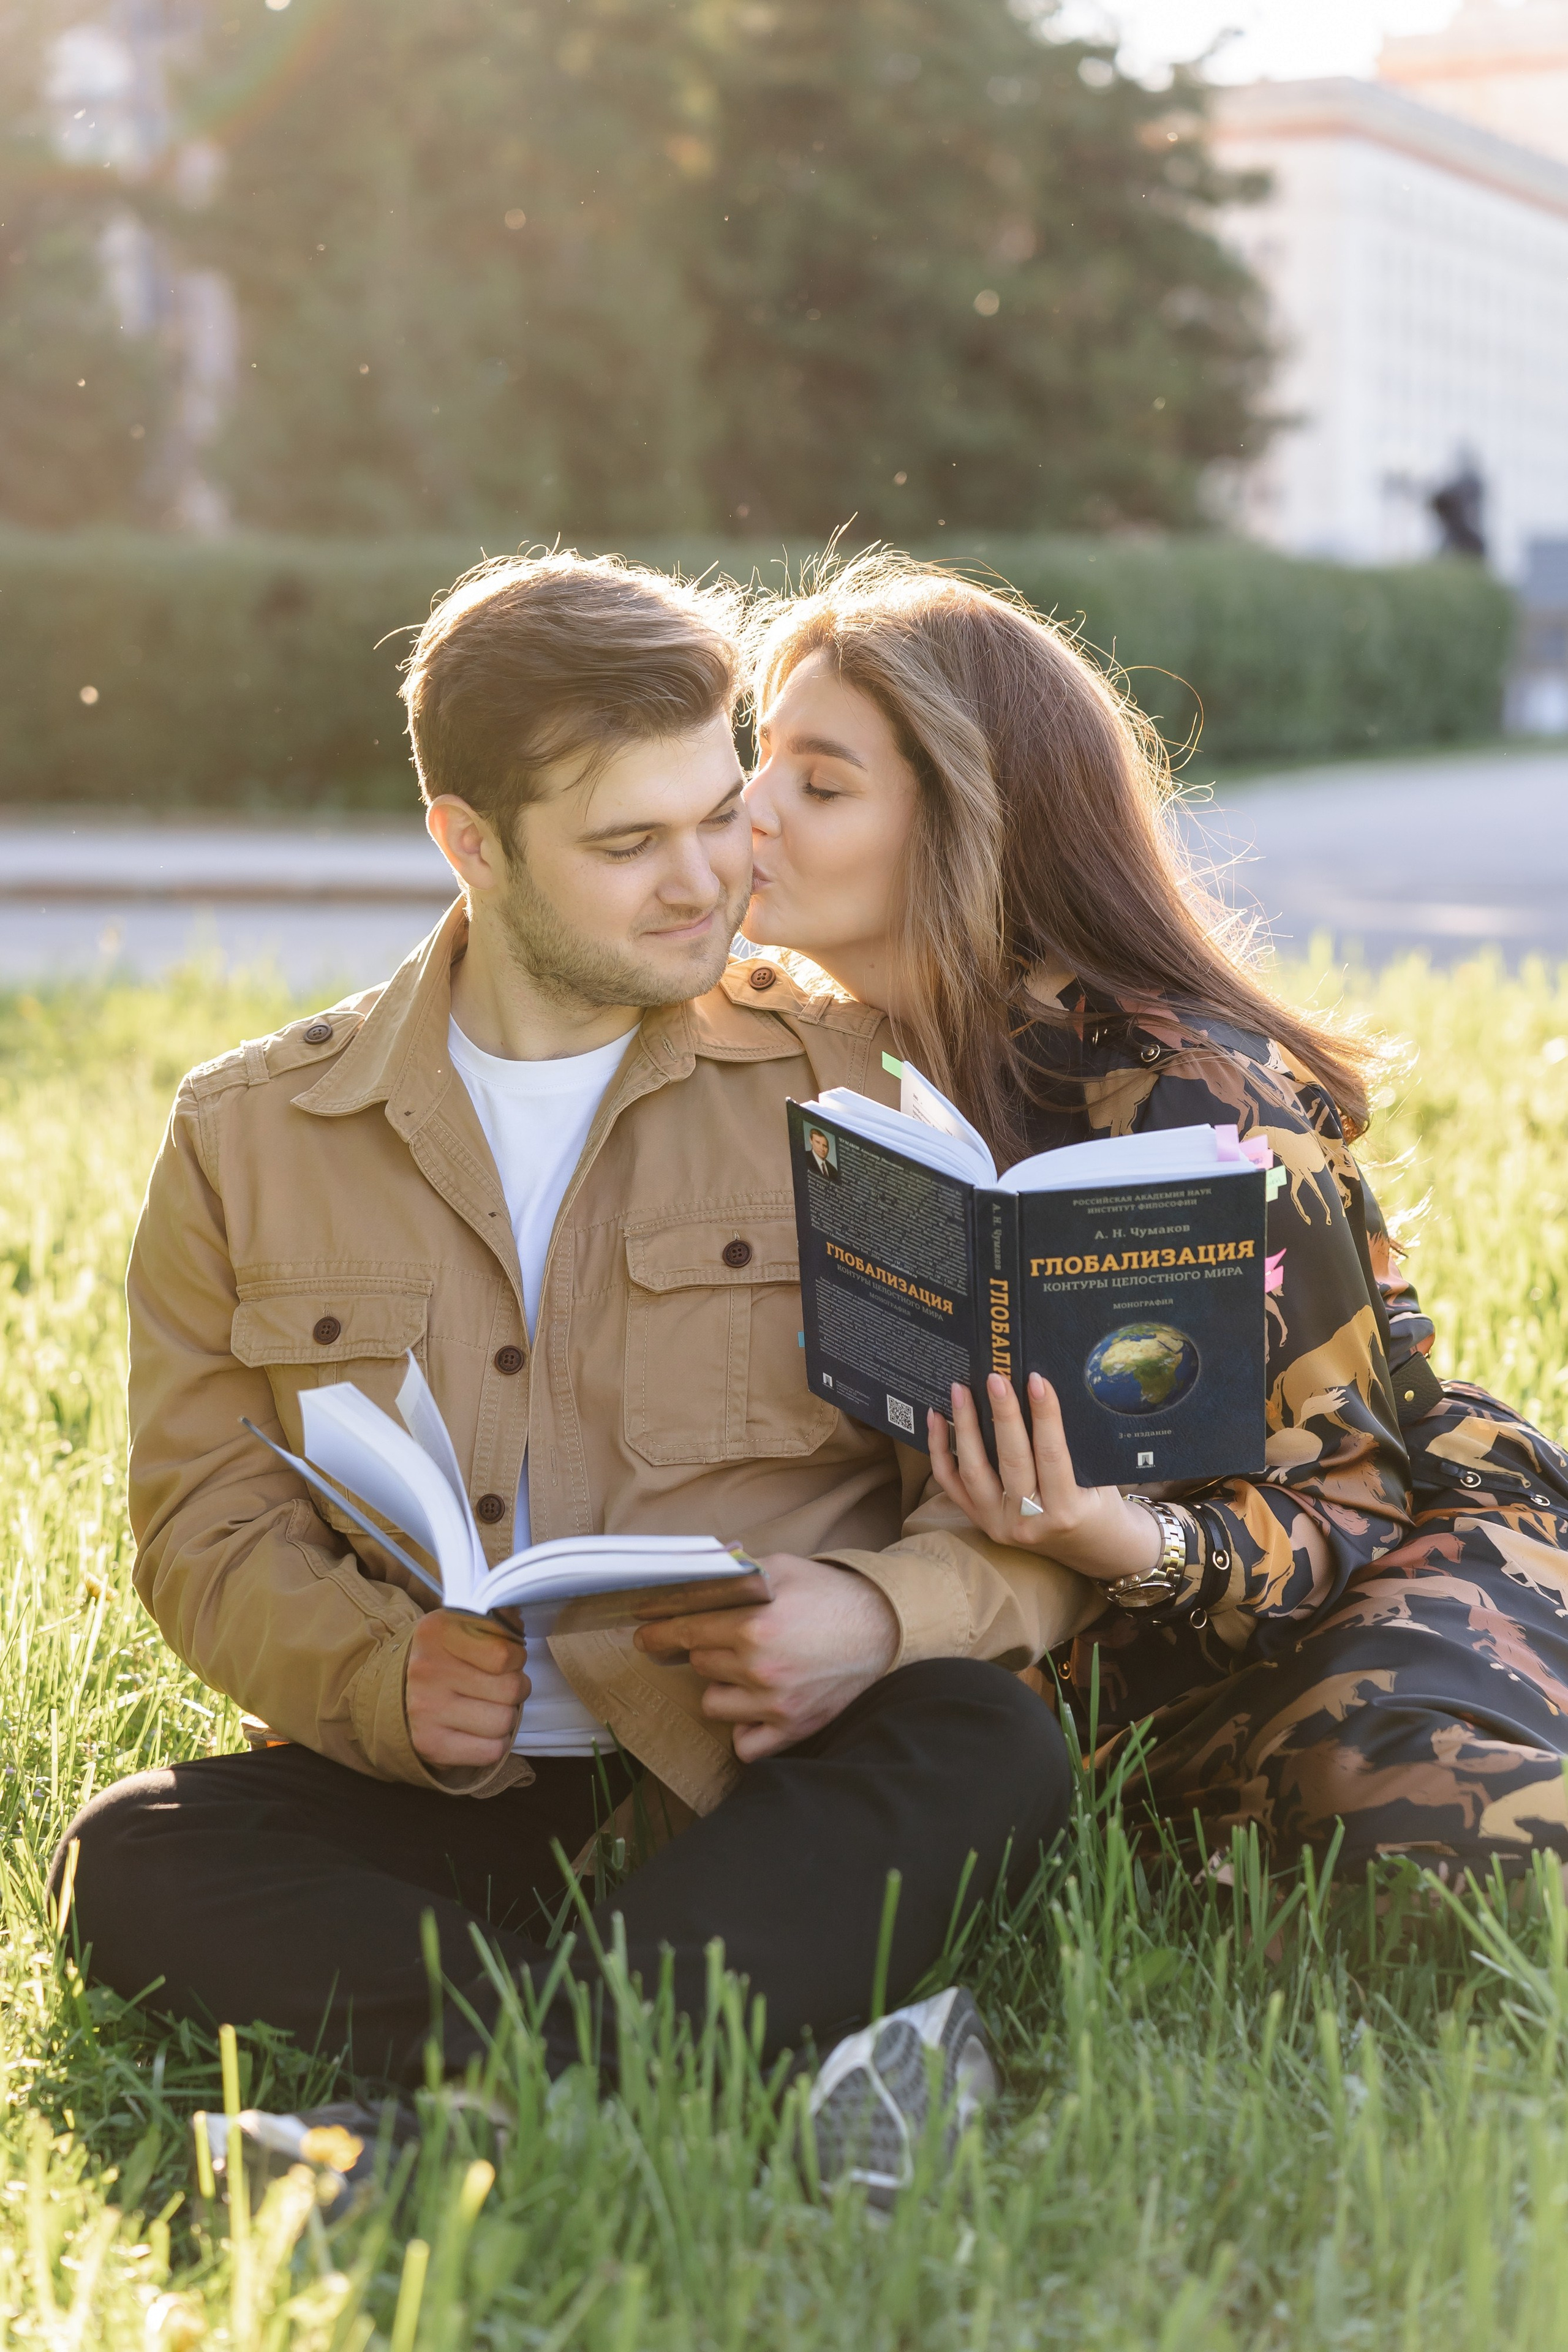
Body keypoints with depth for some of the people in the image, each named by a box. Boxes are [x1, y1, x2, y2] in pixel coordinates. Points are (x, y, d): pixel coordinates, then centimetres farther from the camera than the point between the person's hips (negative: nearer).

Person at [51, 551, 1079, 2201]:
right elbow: (208, 1530, 9)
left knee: (988, 1749, -31)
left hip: (770, 1789, -1)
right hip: (438, 1799, 1)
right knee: (130, 1862, -26)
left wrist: (881, 1613, -19)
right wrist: (380, 1676, -13)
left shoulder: (858, 1089, 7)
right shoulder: (250, 1139, 11)